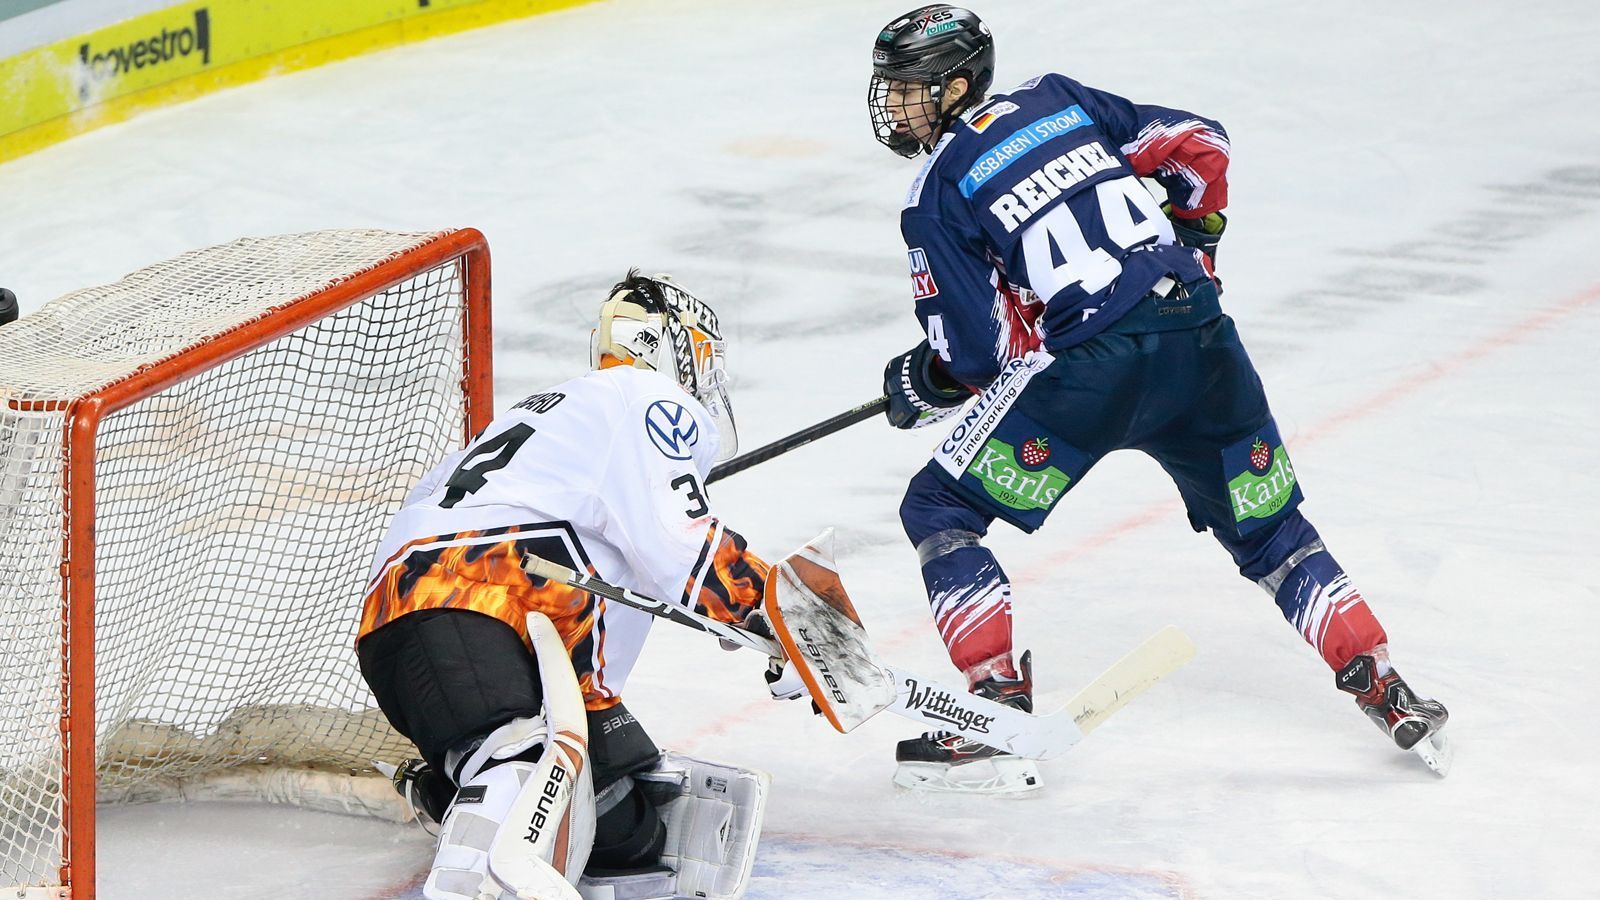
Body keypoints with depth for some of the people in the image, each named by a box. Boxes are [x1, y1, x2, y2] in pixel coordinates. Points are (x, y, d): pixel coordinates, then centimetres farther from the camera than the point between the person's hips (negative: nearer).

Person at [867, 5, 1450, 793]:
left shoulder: (937, 195, 0)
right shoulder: (1059, 101, 16)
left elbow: (981, 353, -3)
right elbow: (1198, 149, 18)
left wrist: (921, 385, 17)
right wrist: (1192, 239, 33)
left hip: (1097, 371, -6)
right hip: (1201, 332, 6)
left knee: (941, 511, 6)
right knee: (1268, 529, 23)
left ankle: (999, 708, -4)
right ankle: (1384, 691, 20)